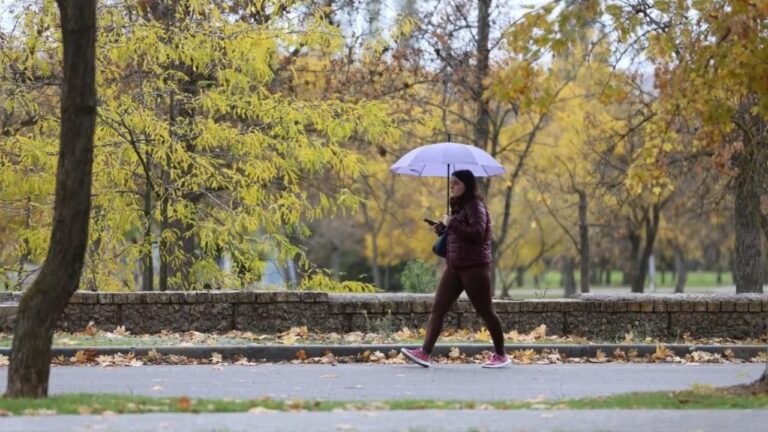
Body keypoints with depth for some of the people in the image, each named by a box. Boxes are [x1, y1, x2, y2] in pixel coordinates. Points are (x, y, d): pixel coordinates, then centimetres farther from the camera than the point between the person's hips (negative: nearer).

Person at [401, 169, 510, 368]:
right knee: (437, 308, -3)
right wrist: (441, 229, 7)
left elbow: (477, 233, -24)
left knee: (485, 311, 1)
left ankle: (500, 355, 13)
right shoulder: (458, 206, 17)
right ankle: (425, 353, -9)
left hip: (474, 268, -9)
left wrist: (451, 224, -17)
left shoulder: (475, 205, -10)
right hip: (453, 267, 9)